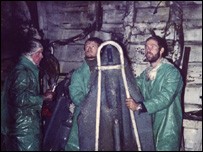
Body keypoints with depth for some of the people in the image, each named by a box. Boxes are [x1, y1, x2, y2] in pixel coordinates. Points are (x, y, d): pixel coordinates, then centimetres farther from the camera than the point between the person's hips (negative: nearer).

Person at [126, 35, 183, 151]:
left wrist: (139, 106, -27)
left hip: (167, 127, -6)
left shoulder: (172, 72, -12)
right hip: (149, 125, 7)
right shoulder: (146, 73, 13)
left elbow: (165, 98, -23)